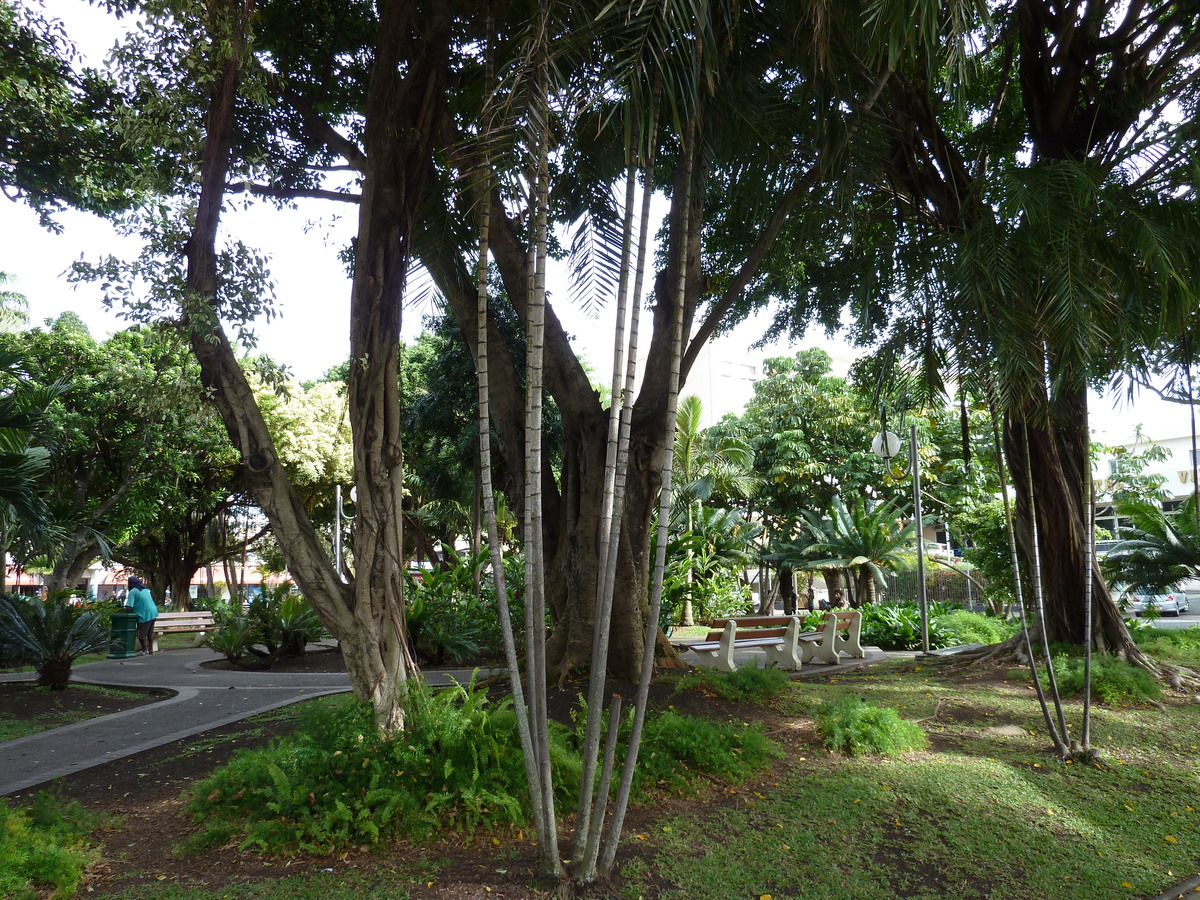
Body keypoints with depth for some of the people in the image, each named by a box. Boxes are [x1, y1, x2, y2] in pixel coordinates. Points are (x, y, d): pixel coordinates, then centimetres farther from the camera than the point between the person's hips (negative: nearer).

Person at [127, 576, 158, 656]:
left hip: (144, 615, -8)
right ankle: (151, 649, 27)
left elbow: (129, 607, -18)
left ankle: (145, 651, 15)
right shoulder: (145, 589, 11)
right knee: (150, 634, 19)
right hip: (153, 612, 8)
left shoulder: (133, 592, -11)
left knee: (141, 635, 7)